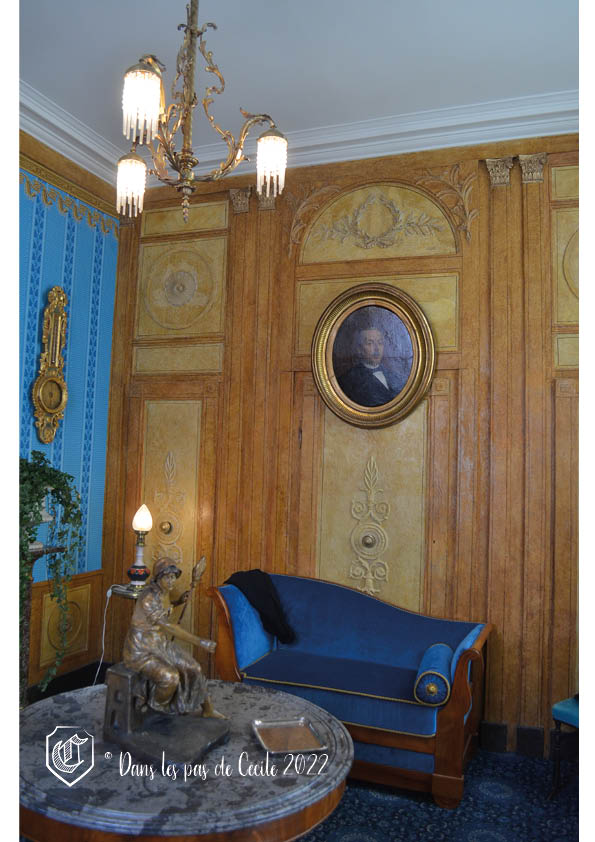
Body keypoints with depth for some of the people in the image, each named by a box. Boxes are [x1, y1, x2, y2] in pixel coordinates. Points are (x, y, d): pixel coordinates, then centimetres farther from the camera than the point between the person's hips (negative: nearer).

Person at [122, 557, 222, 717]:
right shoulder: (149, 597, -29)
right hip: (141, 650, -9)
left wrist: (179, 601, 6)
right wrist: (200, 642, -32)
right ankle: (156, 710, 2)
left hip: (161, 644, 9)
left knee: (194, 668, 3)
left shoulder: (164, 591, -2)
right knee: (170, 677, -28)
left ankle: (207, 710, 21)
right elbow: (169, 627, -31)